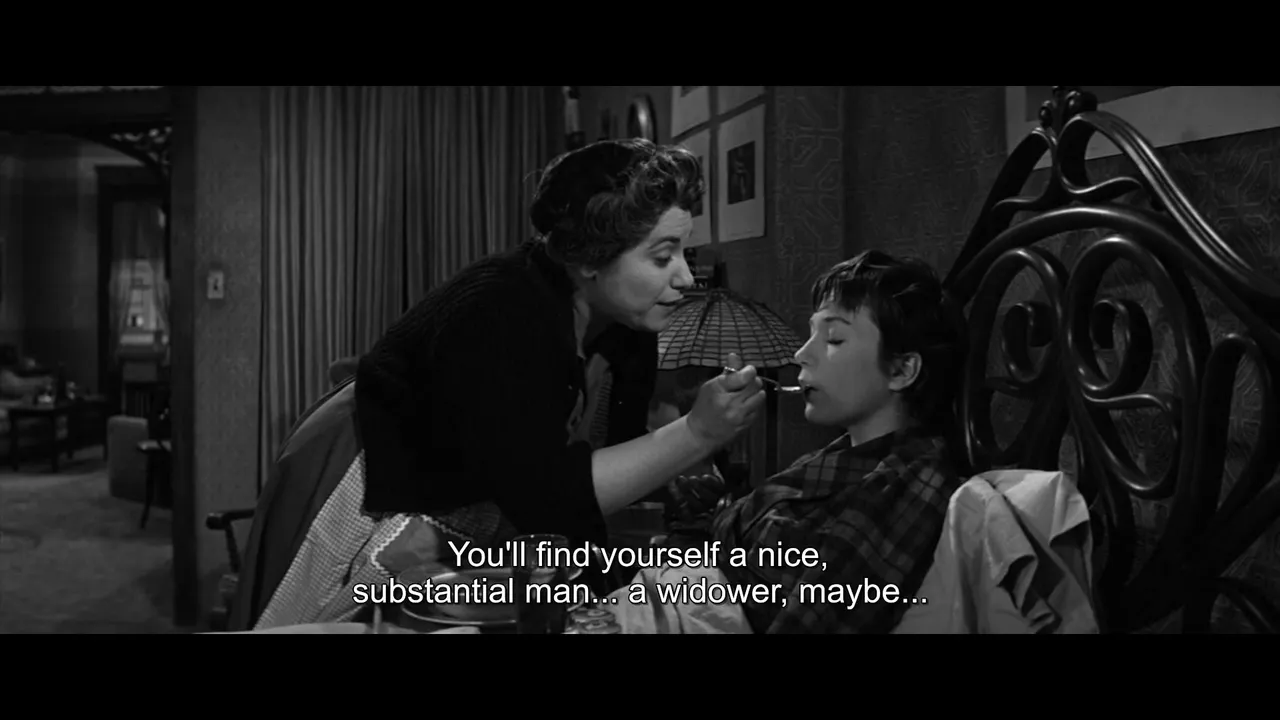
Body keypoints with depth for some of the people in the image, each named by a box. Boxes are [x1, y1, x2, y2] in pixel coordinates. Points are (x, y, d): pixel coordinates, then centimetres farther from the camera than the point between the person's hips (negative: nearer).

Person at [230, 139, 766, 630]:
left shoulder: (628, 330, -9)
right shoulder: (502, 313, -34)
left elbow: (610, 463, -5)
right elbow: (548, 499, -37)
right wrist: (697, 434, -38)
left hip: (471, 525, 7)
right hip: (370, 508, -7)